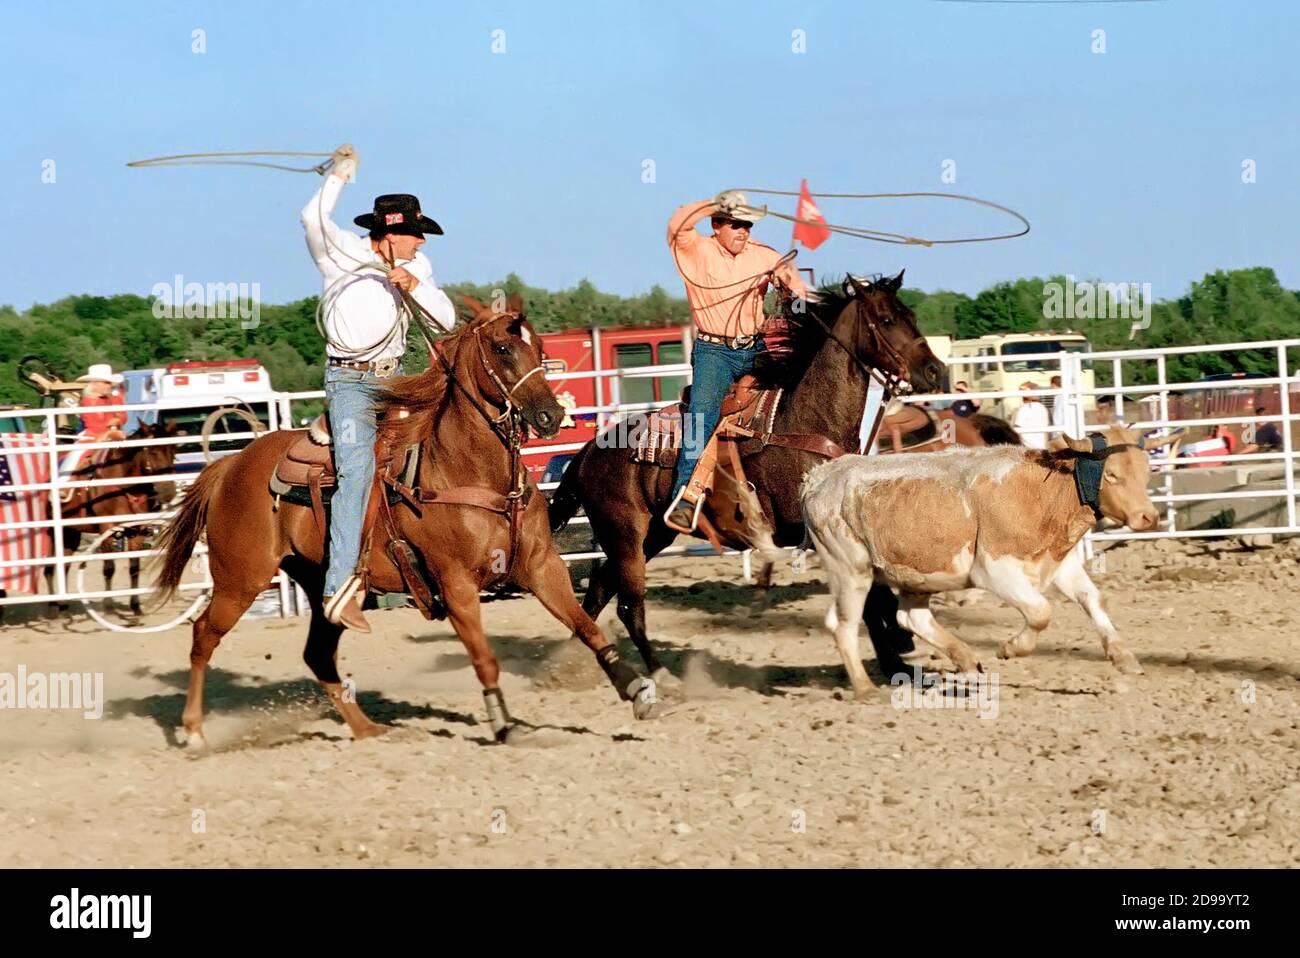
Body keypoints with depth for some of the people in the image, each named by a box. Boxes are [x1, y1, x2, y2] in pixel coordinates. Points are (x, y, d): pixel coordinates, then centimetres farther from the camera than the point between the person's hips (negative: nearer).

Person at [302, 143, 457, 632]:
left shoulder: (416, 267, 10)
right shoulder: (343, 254, -6)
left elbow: (447, 319, 2)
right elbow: (314, 219, -26)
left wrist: (415, 286, -13)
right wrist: (338, 175, -26)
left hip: (395, 379, 7)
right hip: (349, 380, -7)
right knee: (357, 465, -24)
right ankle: (339, 585, -32)